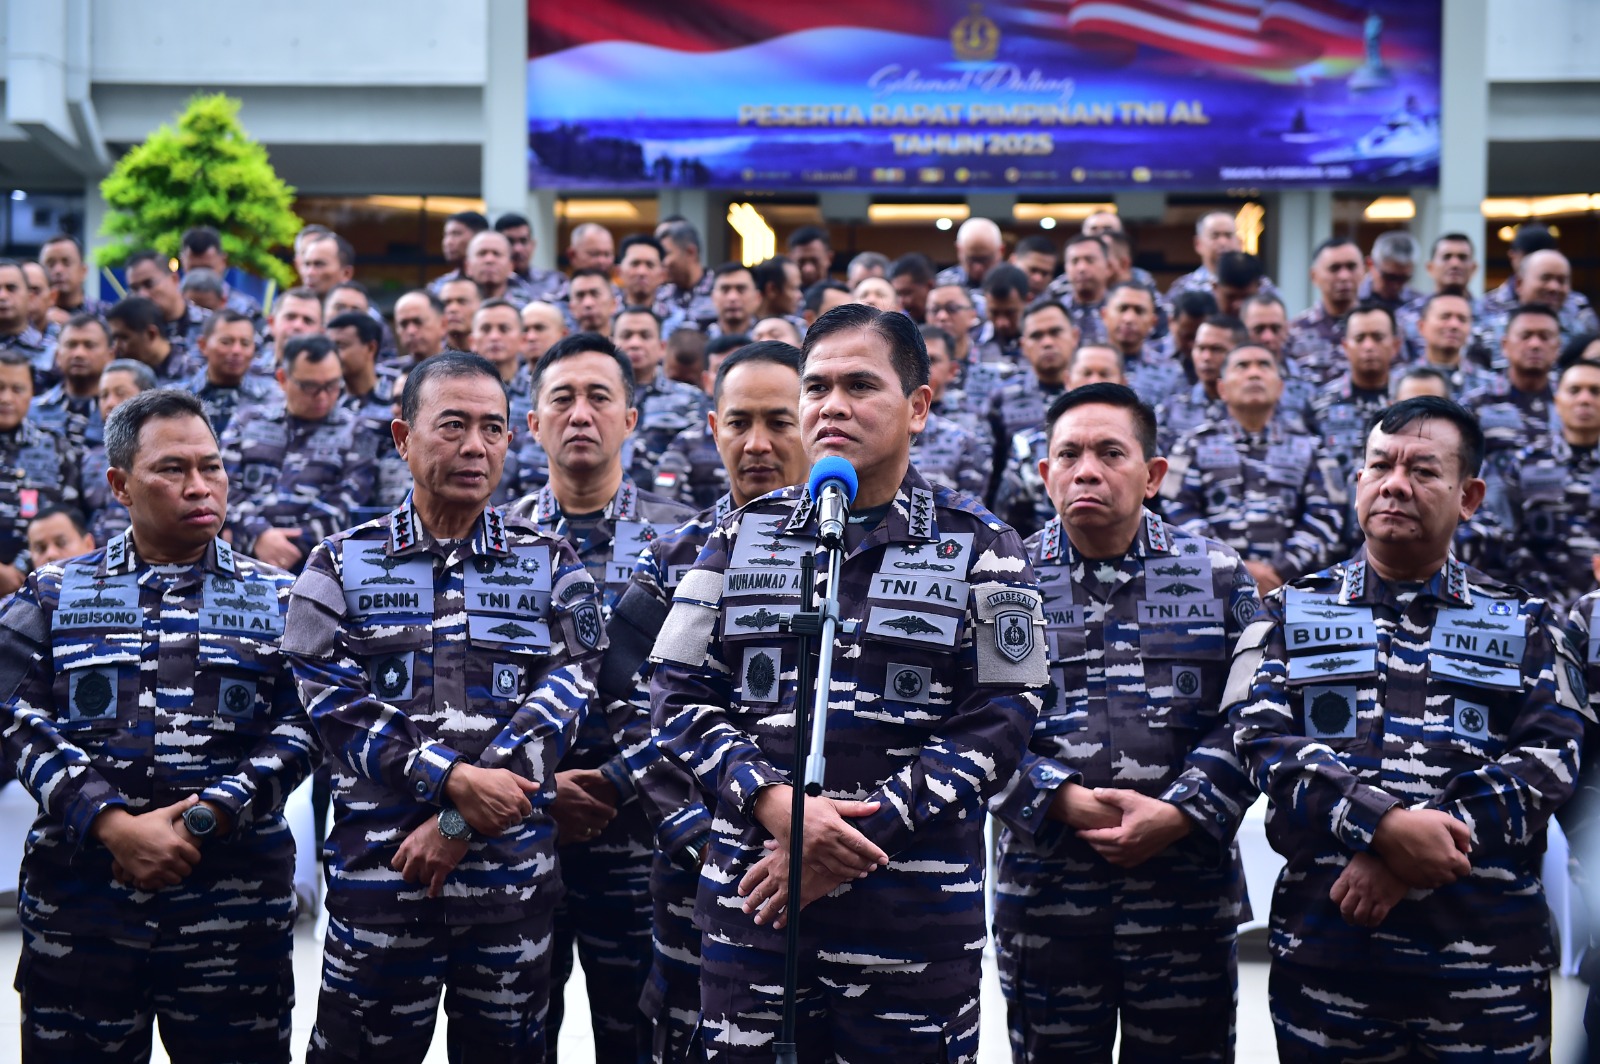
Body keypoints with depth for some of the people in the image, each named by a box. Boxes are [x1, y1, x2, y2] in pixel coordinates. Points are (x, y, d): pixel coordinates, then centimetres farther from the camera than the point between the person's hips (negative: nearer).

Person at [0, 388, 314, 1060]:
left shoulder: (276, 601, 9)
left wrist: (199, 821, -14)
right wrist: (114, 826, -15)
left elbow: (299, 728, -1)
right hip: (77, 900, 0)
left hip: (234, 900, 0)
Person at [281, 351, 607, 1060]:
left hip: (515, 872, 1)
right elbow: (334, 706, -5)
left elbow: (562, 697, -5)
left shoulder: (552, 567, 7)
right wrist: (454, 778, -17)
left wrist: (463, 821, -13)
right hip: (379, 869, -1)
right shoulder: (342, 567, 6)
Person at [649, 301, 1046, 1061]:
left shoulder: (978, 550, 2)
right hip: (752, 903, 2)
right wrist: (776, 804, -13)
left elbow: (996, 722, -5)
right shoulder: (743, 537, 9)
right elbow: (677, 694, 4)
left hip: (917, 912, -2)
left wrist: (856, 838, -14)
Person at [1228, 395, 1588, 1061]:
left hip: (1491, 956, 0)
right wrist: (1385, 826, -21)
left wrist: (1407, 864, -16)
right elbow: (1263, 739, -4)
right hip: (1324, 945, 0)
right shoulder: (1290, 615, 11)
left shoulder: (1528, 626, 11)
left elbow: (1549, 758, -3)